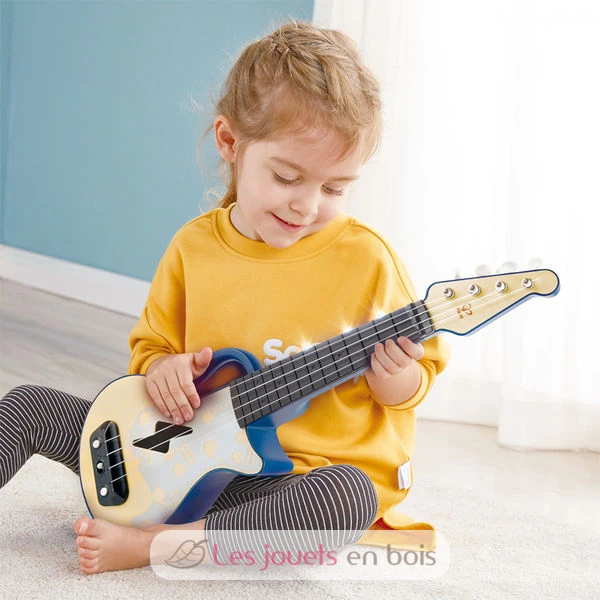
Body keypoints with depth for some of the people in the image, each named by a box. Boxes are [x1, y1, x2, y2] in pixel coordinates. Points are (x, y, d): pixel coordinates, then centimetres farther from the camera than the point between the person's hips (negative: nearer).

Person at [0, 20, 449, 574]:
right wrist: (162, 368, -9)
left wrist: (393, 377, -21)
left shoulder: (366, 258, -6)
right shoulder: (192, 248, 2)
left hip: (302, 477, -2)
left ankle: (149, 543, -31)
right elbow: (151, 344, 15)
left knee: (346, 498, -39)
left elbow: (420, 375, 3)